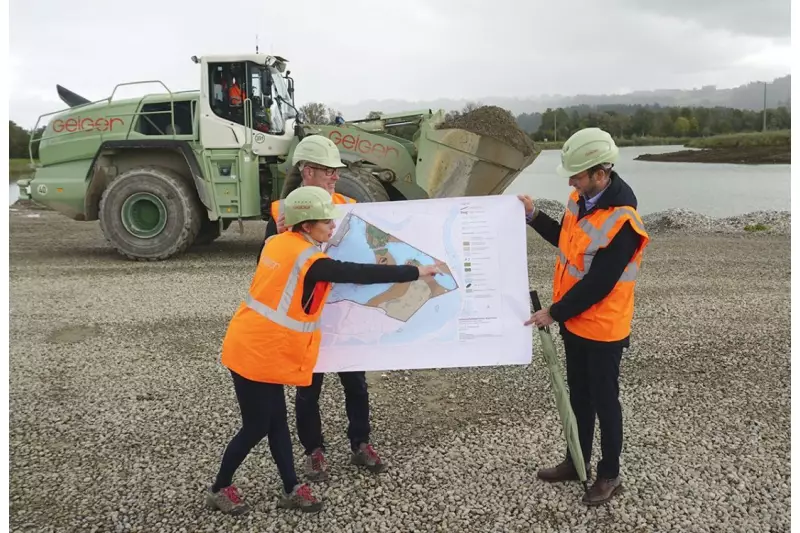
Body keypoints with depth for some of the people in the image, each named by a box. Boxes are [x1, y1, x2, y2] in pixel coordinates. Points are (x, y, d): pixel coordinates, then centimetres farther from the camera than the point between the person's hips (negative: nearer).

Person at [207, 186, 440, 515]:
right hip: (256, 353, -9)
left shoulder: (277, 243, 4)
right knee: (257, 426, 7)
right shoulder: (310, 261, -21)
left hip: (256, 348, 9)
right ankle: (219, 490, 26)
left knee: (276, 421, 13)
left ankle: (291, 490, 23)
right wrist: (415, 272, -19)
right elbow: (360, 274, -23)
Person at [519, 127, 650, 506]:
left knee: (603, 400, 9)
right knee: (578, 394, 20)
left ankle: (610, 474, 29)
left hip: (601, 328, -8)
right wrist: (534, 216, 3)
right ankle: (576, 462, 38)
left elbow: (597, 286, -25)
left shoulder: (621, 222, -28)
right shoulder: (581, 198, -2)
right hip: (575, 320, 8)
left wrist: (553, 313, -17)